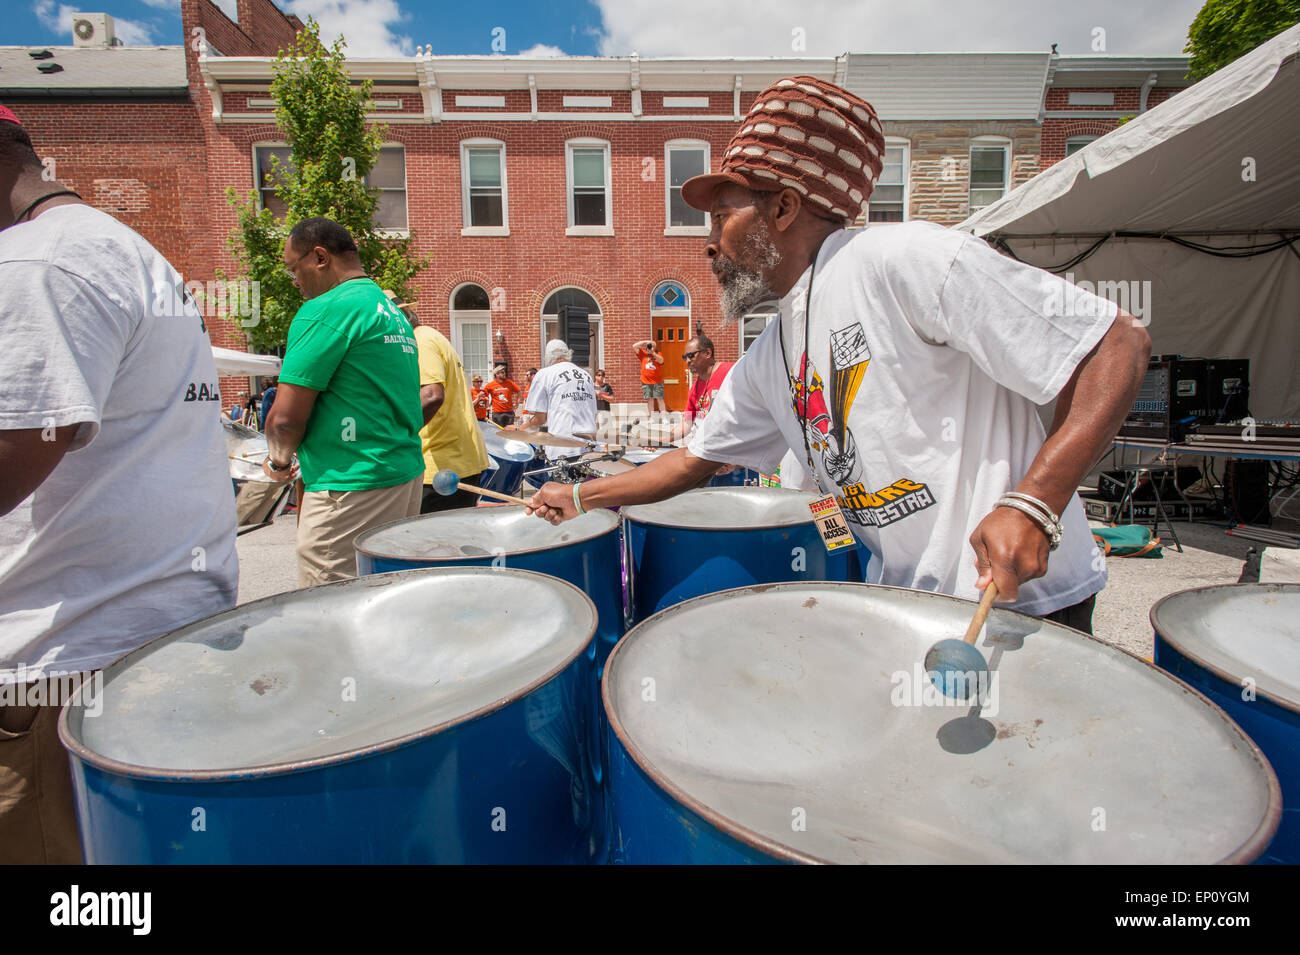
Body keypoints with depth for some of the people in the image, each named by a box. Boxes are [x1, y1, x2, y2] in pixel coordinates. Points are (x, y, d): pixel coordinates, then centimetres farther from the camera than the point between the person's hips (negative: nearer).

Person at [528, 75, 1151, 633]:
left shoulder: (903, 261, -17)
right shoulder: (768, 360, 8)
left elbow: (1118, 345, -15)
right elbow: (696, 459, 17)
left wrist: (1035, 502, -26)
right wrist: (582, 497, 17)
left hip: (1019, 602, -6)